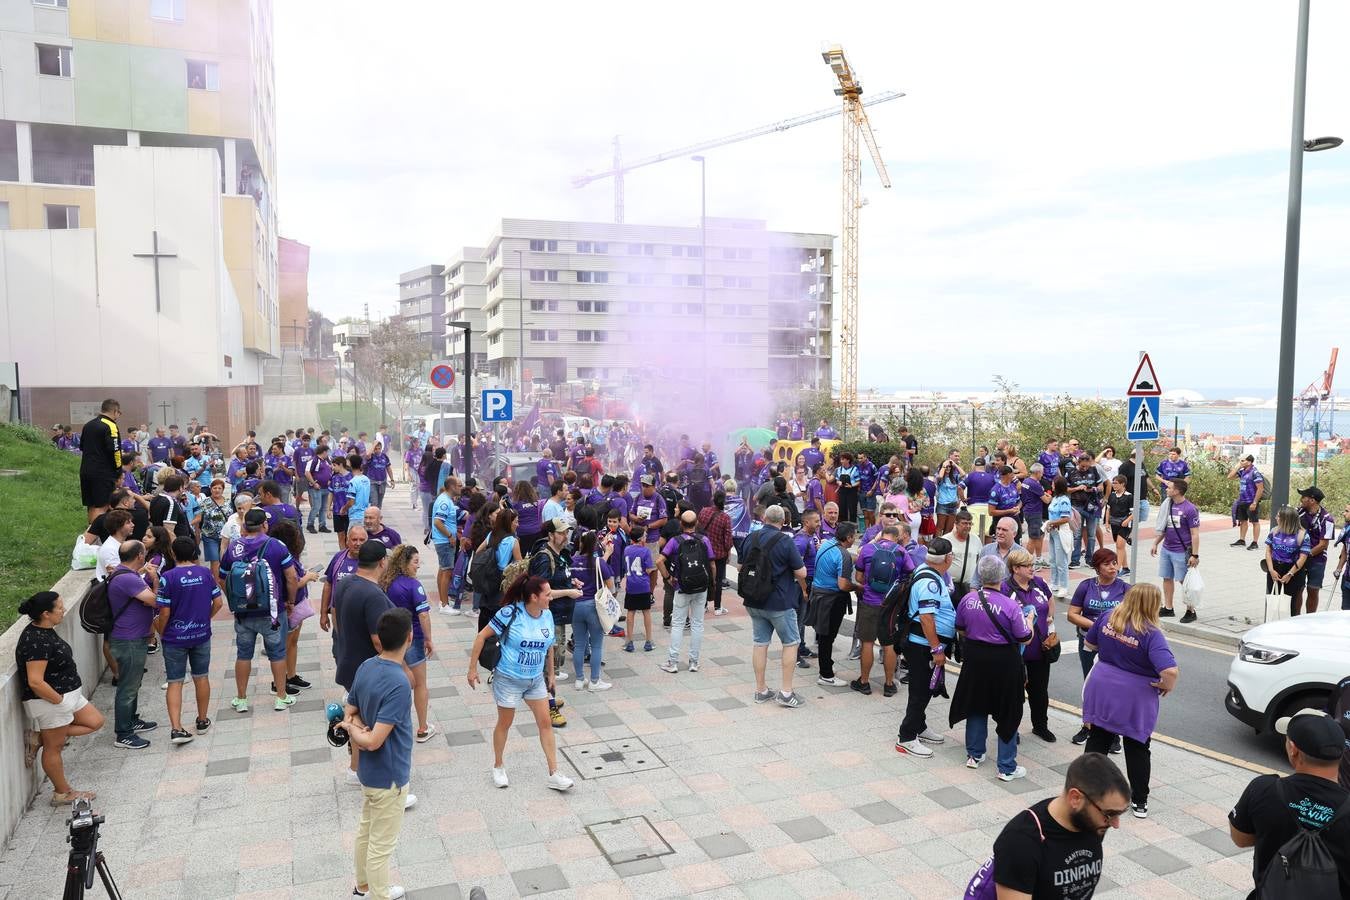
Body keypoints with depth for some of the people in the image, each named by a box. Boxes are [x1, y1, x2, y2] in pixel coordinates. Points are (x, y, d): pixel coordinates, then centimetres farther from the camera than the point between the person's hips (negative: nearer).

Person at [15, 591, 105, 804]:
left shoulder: (43, 631, 3)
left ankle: (42, 736, 17)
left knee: (95, 722, 13)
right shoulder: (36, 641, -27)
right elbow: (35, 682, -29)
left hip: (67, 694, 9)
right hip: (49, 701, -9)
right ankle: (62, 793, 22)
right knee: (54, 747, 7)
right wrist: (59, 700, -19)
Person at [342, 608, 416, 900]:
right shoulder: (398, 683, -32)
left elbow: (348, 713, 5)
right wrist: (354, 730, -13)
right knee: (382, 844, 11)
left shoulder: (366, 667, -5)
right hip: (389, 776, -8)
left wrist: (355, 726, -12)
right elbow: (375, 741, -31)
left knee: (366, 830, 27)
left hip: (368, 771, 9)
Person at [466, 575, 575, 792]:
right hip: (509, 679, -5)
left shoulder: (547, 615, -5)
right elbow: (481, 636, -15)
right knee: (505, 724, 13)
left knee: (545, 723, 5)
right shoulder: (510, 613, -22)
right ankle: (498, 767, 36)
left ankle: (554, 774, 14)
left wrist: (550, 673, 16)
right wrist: (472, 669, -12)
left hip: (536, 680, 5)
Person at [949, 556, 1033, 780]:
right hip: (1003, 661, -4)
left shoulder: (967, 600, -7)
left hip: (974, 658, 4)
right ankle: (1007, 768, 15)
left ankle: (974, 755, 33)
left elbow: (961, 630, 6)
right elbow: (1025, 638, -11)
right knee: (1008, 713, 9)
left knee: (976, 705, 21)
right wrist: (1029, 619, 7)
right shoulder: (1010, 605, -20)